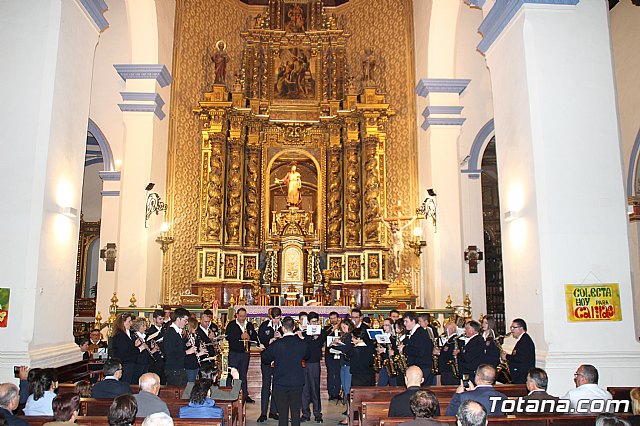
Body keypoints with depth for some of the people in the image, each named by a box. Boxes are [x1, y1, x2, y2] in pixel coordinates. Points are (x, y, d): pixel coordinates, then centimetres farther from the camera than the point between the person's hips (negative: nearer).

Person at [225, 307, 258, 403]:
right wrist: (240, 336, -24)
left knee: (244, 375, 12)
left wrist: (249, 336, -16)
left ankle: (245, 395, 17)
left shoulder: (249, 325, 9)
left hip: (245, 353, 4)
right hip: (234, 353, -4)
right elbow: (227, 336, -17)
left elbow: (255, 336, 5)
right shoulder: (231, 325, -3)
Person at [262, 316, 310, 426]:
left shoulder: (276, 344, -13)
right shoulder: (302, 343, -6)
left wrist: (270, 345, 13)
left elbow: (266, 358, 1)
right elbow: (306, 356, 14)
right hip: (297, 383, 2)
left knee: (283, 413, 8)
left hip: (281, 384, -2)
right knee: (296, 412, 10)